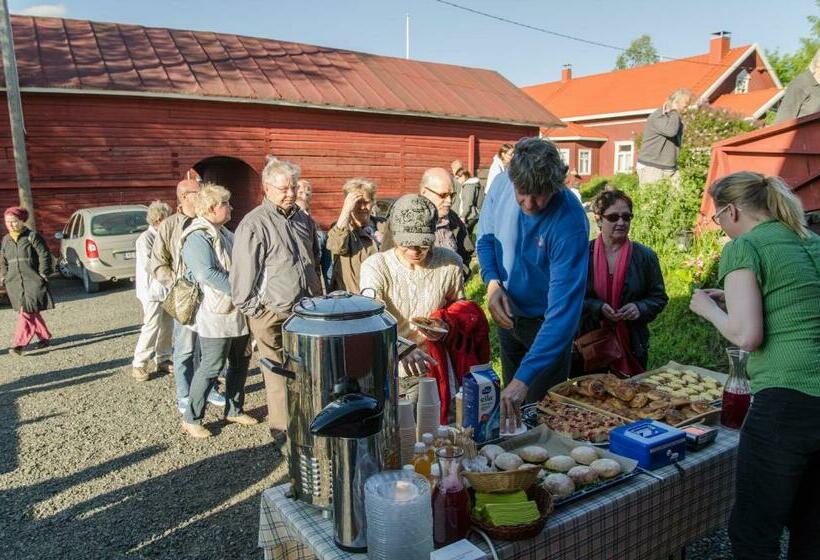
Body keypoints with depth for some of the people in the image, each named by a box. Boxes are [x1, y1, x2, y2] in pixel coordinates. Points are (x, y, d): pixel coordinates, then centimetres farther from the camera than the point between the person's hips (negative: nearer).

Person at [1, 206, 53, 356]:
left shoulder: (32, 236, -5)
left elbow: (44, 256, -6)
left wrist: (43, 275, -10)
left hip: (32, 281, -6)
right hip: (14, 283, 6)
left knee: (27, 312, -11)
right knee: (32, 313, 11)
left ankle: (20, 344, -12)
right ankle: (44, 337, 23)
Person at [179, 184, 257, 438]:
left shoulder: (224, 233, 14)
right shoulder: (197, 237, -14)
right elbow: (208, 274, -25)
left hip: (237, 313, 9)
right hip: (216, 315, -9)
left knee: (240, 362, 15)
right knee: (211, 368, -2)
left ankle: (234, 410, 30)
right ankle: (191, 419, 13)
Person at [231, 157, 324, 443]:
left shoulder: (303, 219, 10)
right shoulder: (254, 224, -11)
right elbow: (244, 273, -11)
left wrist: (319, 297, 17)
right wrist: (253, 312, -9)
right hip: (273, 316, -6)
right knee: (279, 375, 4)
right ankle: (282, 428, 20)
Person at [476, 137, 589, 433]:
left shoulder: (570, 223, -33)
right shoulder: (502, 185, -18)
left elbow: (564, 307, -37)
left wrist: (524, 378, -43)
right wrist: (492, 282, -20)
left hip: (547, 322, -5)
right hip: (508, 312, 5)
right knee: (510, 402, 23)